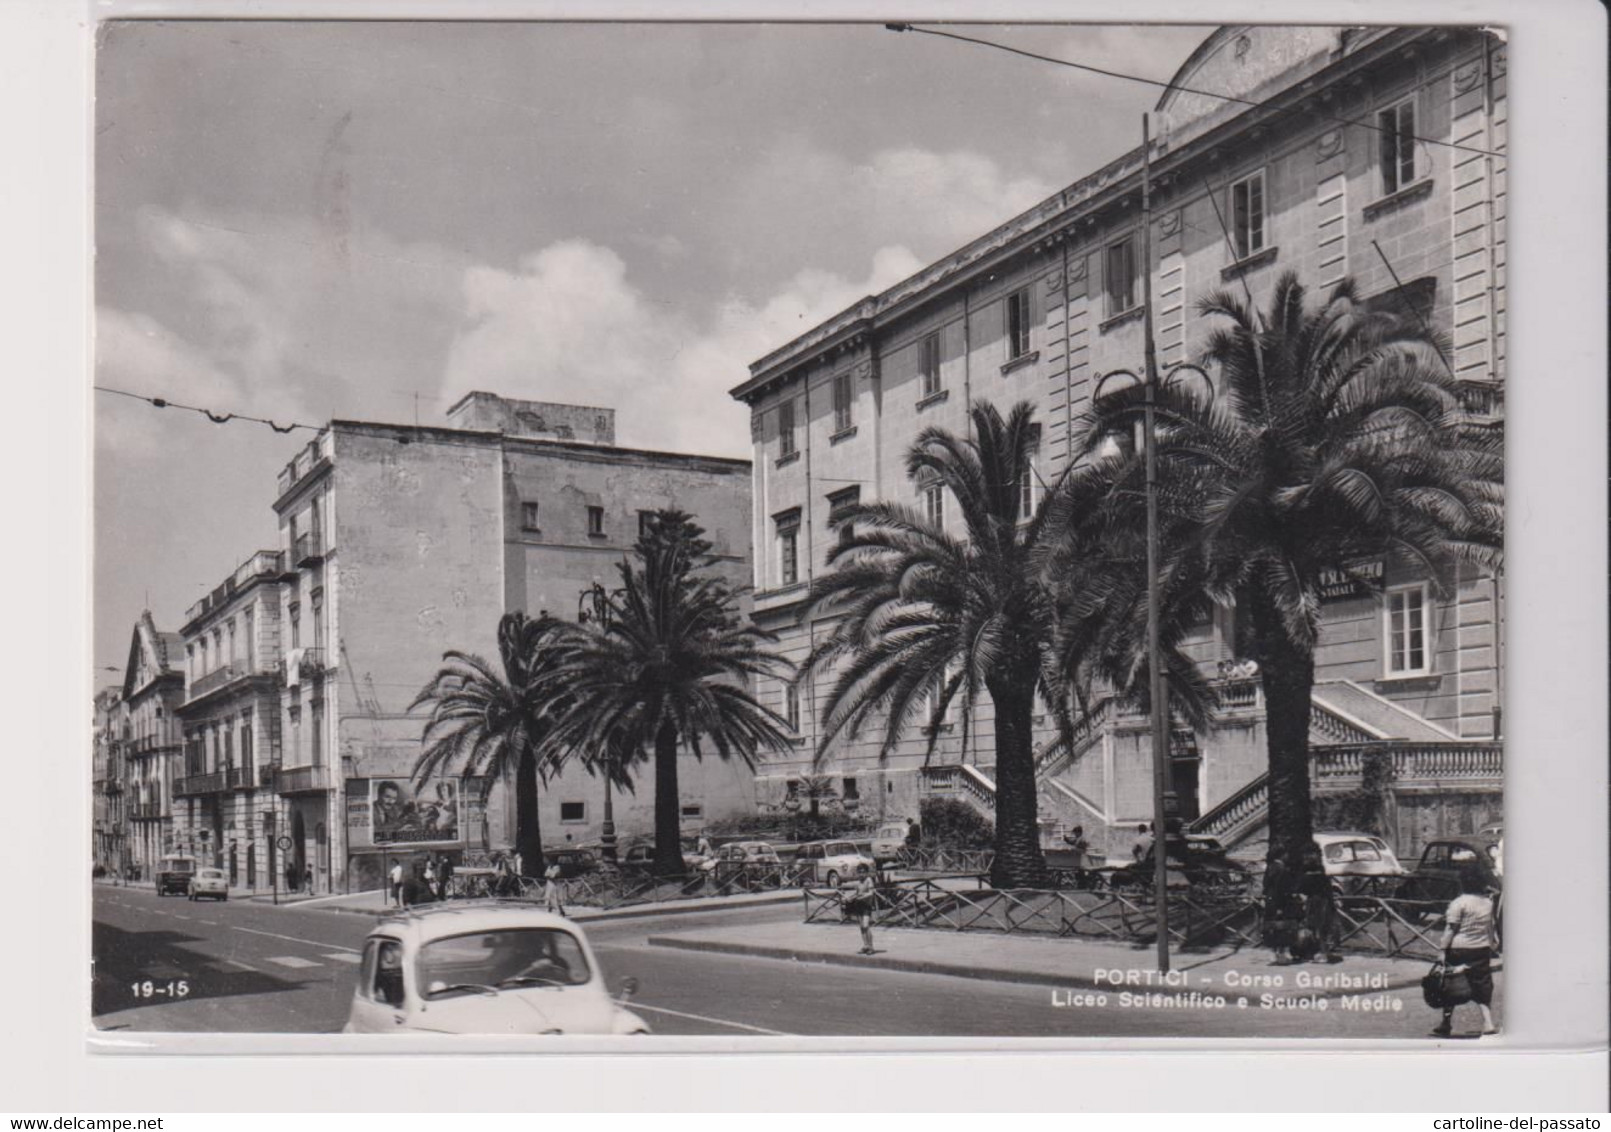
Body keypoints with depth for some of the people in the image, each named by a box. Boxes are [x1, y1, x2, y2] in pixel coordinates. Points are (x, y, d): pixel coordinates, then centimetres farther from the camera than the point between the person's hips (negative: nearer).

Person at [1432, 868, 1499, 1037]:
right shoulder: (1488, 902, 6)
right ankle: (1488, 1023, 0)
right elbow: (1490, 927, 13)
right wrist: (1490, 947, 21)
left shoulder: (1459, 903, -13)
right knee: (1483, 987, 10)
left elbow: (1451, 929, -13)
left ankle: (1446, 1025, 13)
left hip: (1459, 949, -5)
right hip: (1482, 949, 5)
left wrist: (1443, 950, -8)